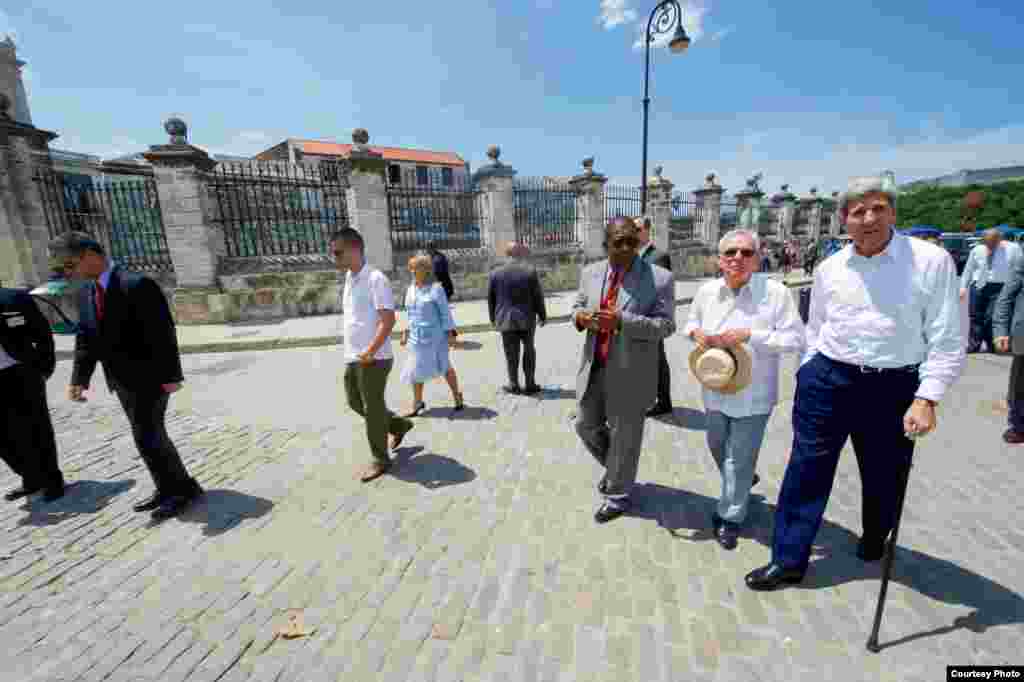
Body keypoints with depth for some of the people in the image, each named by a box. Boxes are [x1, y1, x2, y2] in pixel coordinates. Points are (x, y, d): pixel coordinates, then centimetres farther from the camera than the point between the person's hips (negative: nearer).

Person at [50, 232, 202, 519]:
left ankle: (183, 488, 12)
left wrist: (171, 376, -20)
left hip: (149, 379, -8)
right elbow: (85, 339, 10)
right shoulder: (86, 294, 10)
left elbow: (163, 332, -19)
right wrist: (79, 379, -2)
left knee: (147, 438, -4)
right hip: (122, 381, 8)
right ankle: (168, 489, 28)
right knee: (151, 436, 15)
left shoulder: (137, 284, -16)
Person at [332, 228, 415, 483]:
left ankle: (380, 459, 20)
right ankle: (399, 425, 37)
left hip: (373, 359, -9)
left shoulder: (375, 279, -15)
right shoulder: (350, 278, 12)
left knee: (373, 409, 2)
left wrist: (370, 352, -24)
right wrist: (355, 352, 19)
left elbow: (388, 319, -21)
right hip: (352, 357, 9)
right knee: (355, 402, 19)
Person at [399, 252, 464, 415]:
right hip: (417, 337, 6)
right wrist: (406, 332, 13)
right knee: (416, 370, 10)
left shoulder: (435, 288, -10)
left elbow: (445, 313, -11)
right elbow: (410, 314, 15)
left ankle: (457, 396, 27)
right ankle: (417, 403, 25)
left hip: (435, 337, -6)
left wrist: (450, 334, -14)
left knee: (444, 367, 7)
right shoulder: (410, 289, 8)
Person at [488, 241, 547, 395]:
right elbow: (538, 296, -5)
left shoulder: (495, 273, -3)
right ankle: (530, 384, 20)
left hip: (506, 319, 1)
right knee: (529, 350, 16)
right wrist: (542, 315, 7)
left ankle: (514, 385, 21)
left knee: (511, 353, 11)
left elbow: (491, 299, 3)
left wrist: (493, 318, 16)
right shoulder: (530, 270, -8)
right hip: (527, 318, 0)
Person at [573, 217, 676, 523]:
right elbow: (577, 307, 11)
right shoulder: (590, 273, 3)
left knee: (624, 436, 9)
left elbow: (665, 325, -14)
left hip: (630, 373, -5)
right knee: (587, 426, 18)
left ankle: (618, 495, 32)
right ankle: (615, 467, 46)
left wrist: (621, 321, -28)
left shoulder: (659, 278, -12)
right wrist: (581, 317, -14)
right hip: (593, 368, 5)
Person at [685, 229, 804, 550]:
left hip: (753, 393, -5)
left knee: (739, 459, 6)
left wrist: (750, 335, -25)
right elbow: (691, 321, 13)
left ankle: (729, 517, 28)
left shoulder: (776, 292, -15)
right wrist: (696, 332, -10)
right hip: (715, 389, 5)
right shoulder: (706, 291, -3)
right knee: (717, 446, 25)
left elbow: (796, 339, -14)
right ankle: (743, 478, 57)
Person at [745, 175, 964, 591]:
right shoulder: (828, 269, 3)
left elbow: (946, 339, -6)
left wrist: (926, 399, -14)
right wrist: (809, 382, 10)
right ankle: (788, 560, 18)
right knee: (806, 472, 4)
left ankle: (874, 540, 49)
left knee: (884, 478, 18)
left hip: (894, 386, -1)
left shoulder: (931, 260, -6)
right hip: (828, 380, 2)